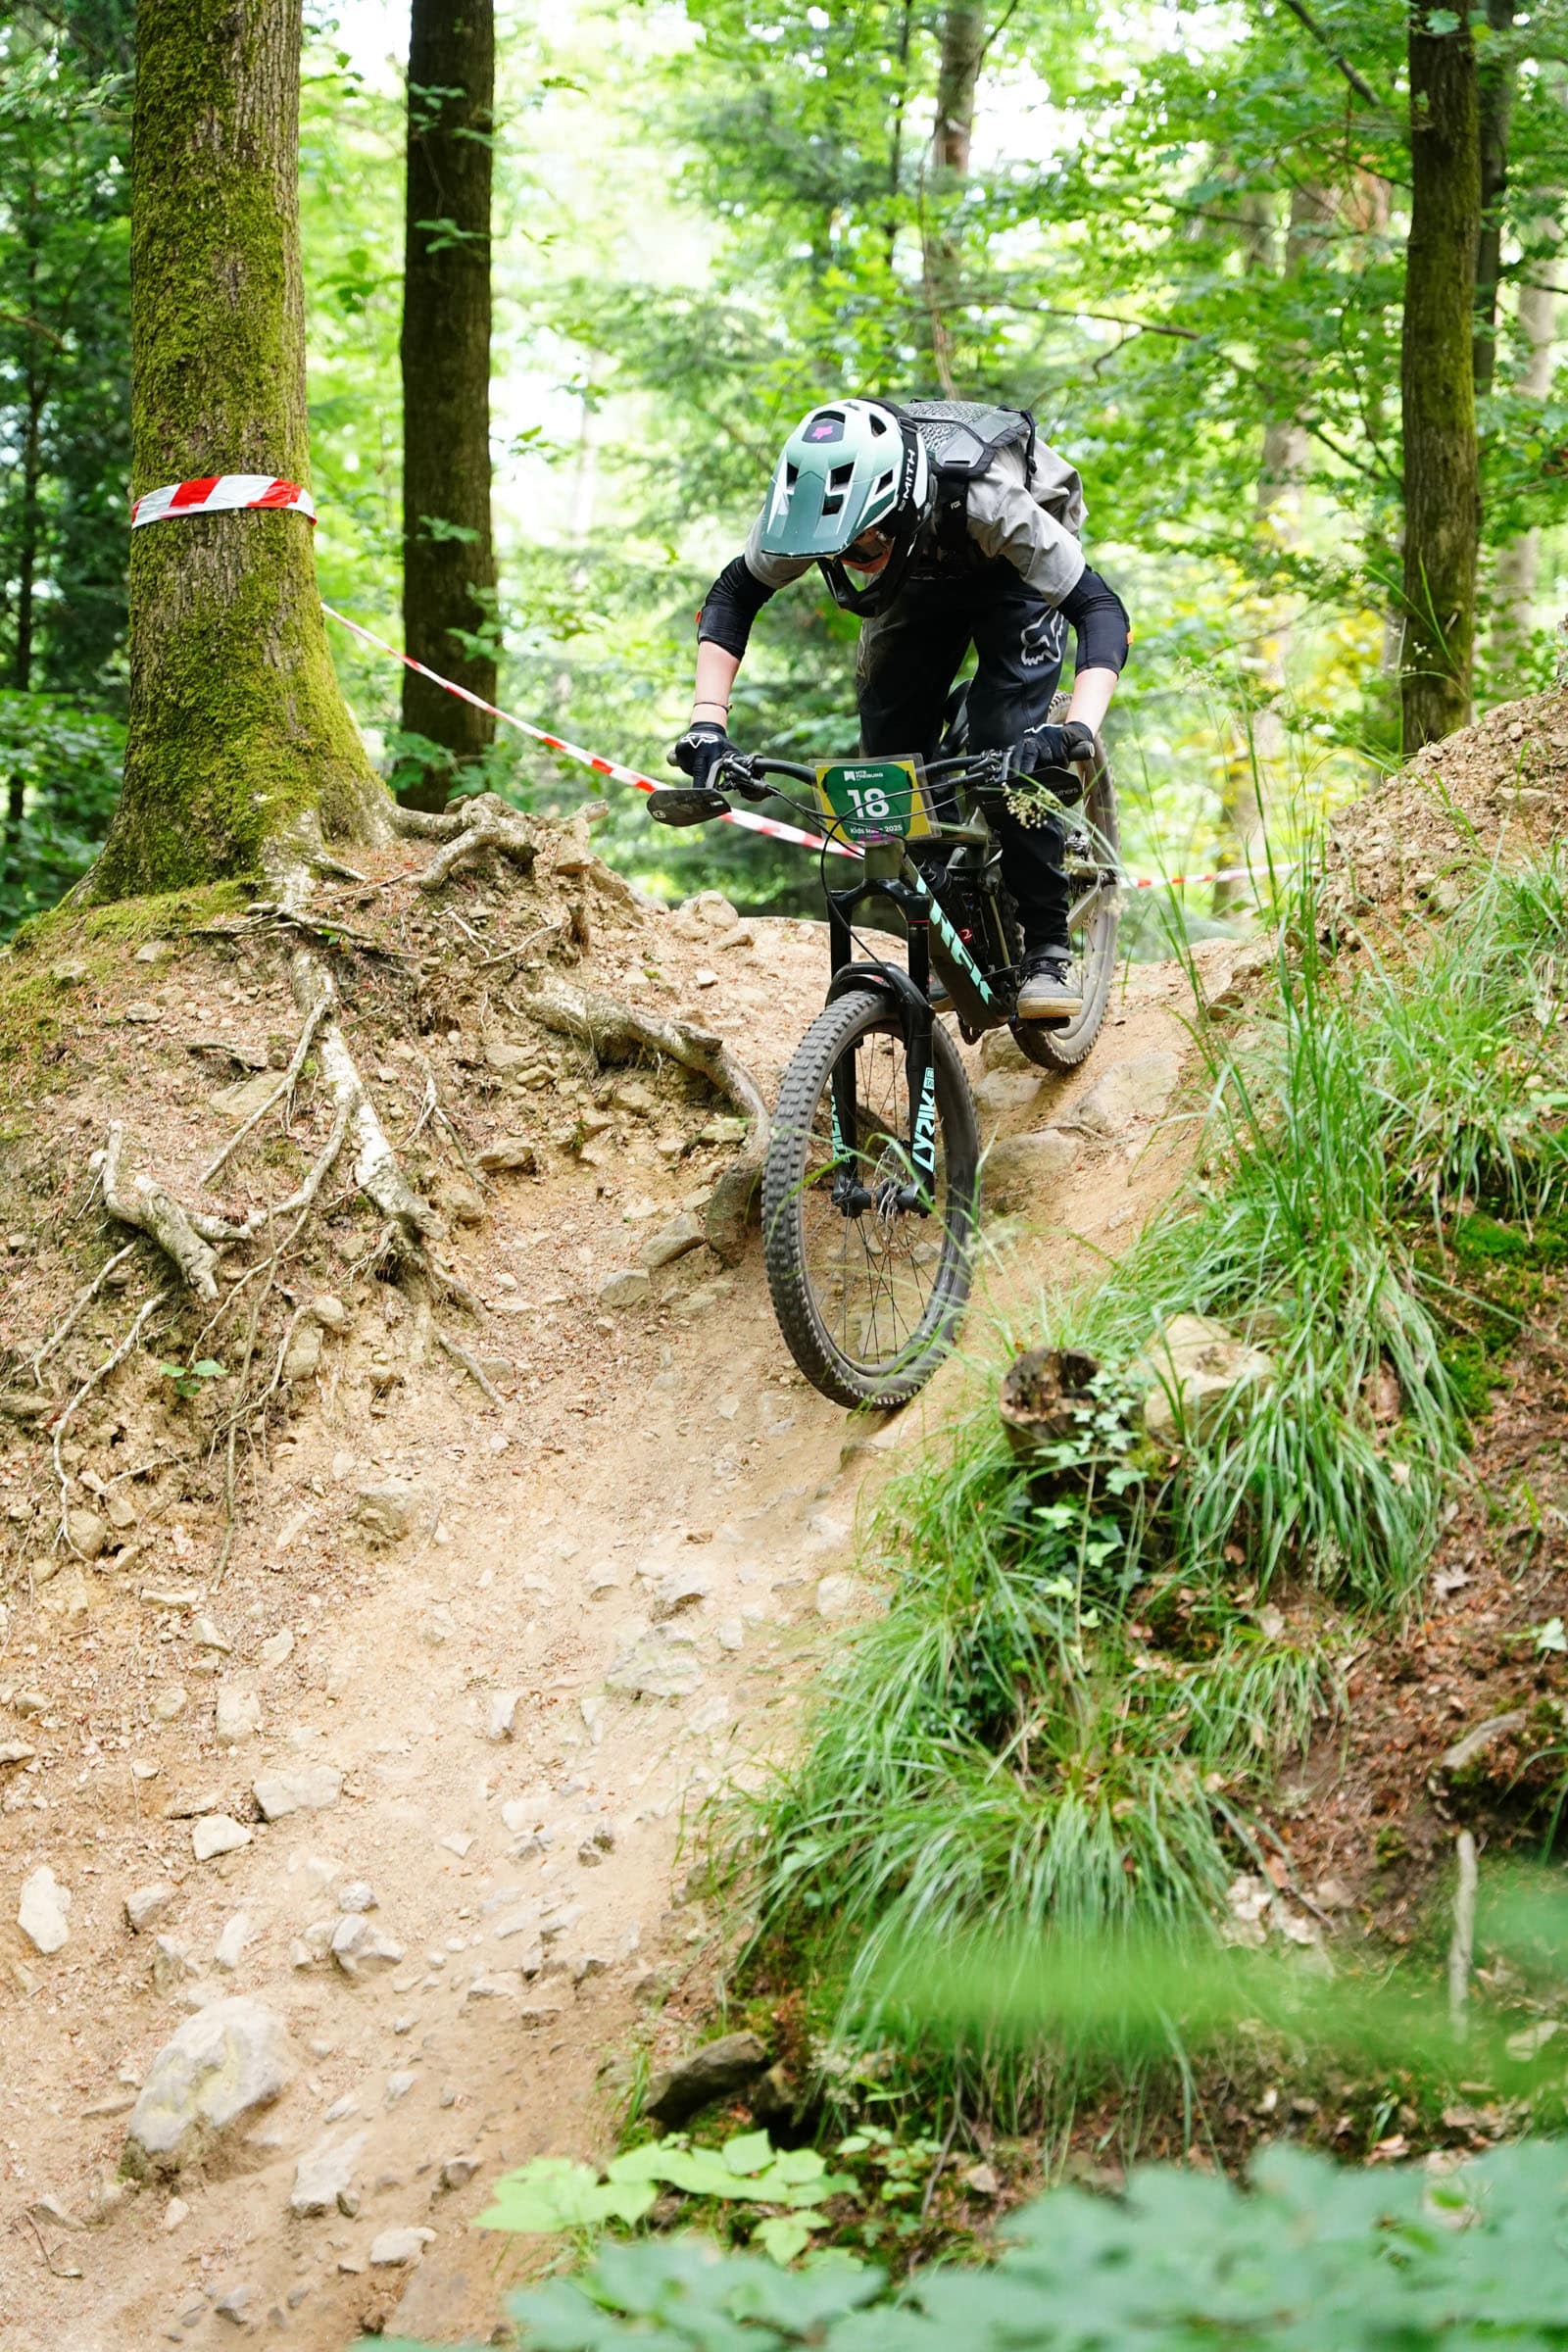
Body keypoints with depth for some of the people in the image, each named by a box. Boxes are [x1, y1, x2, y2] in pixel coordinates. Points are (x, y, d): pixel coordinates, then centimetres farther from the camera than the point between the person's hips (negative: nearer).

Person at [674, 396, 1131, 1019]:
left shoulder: (987, 499, -44)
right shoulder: (816, 503, -33)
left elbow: (1102, 610, -42)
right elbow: (732, 596, -17)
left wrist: (1077, 730, -58)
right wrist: (707, 721, -30)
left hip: (1014, 578, -4)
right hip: (921, 581, 4)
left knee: (1005, 744, -23)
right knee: (890, 747, -12)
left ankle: (1049, 951, -12)